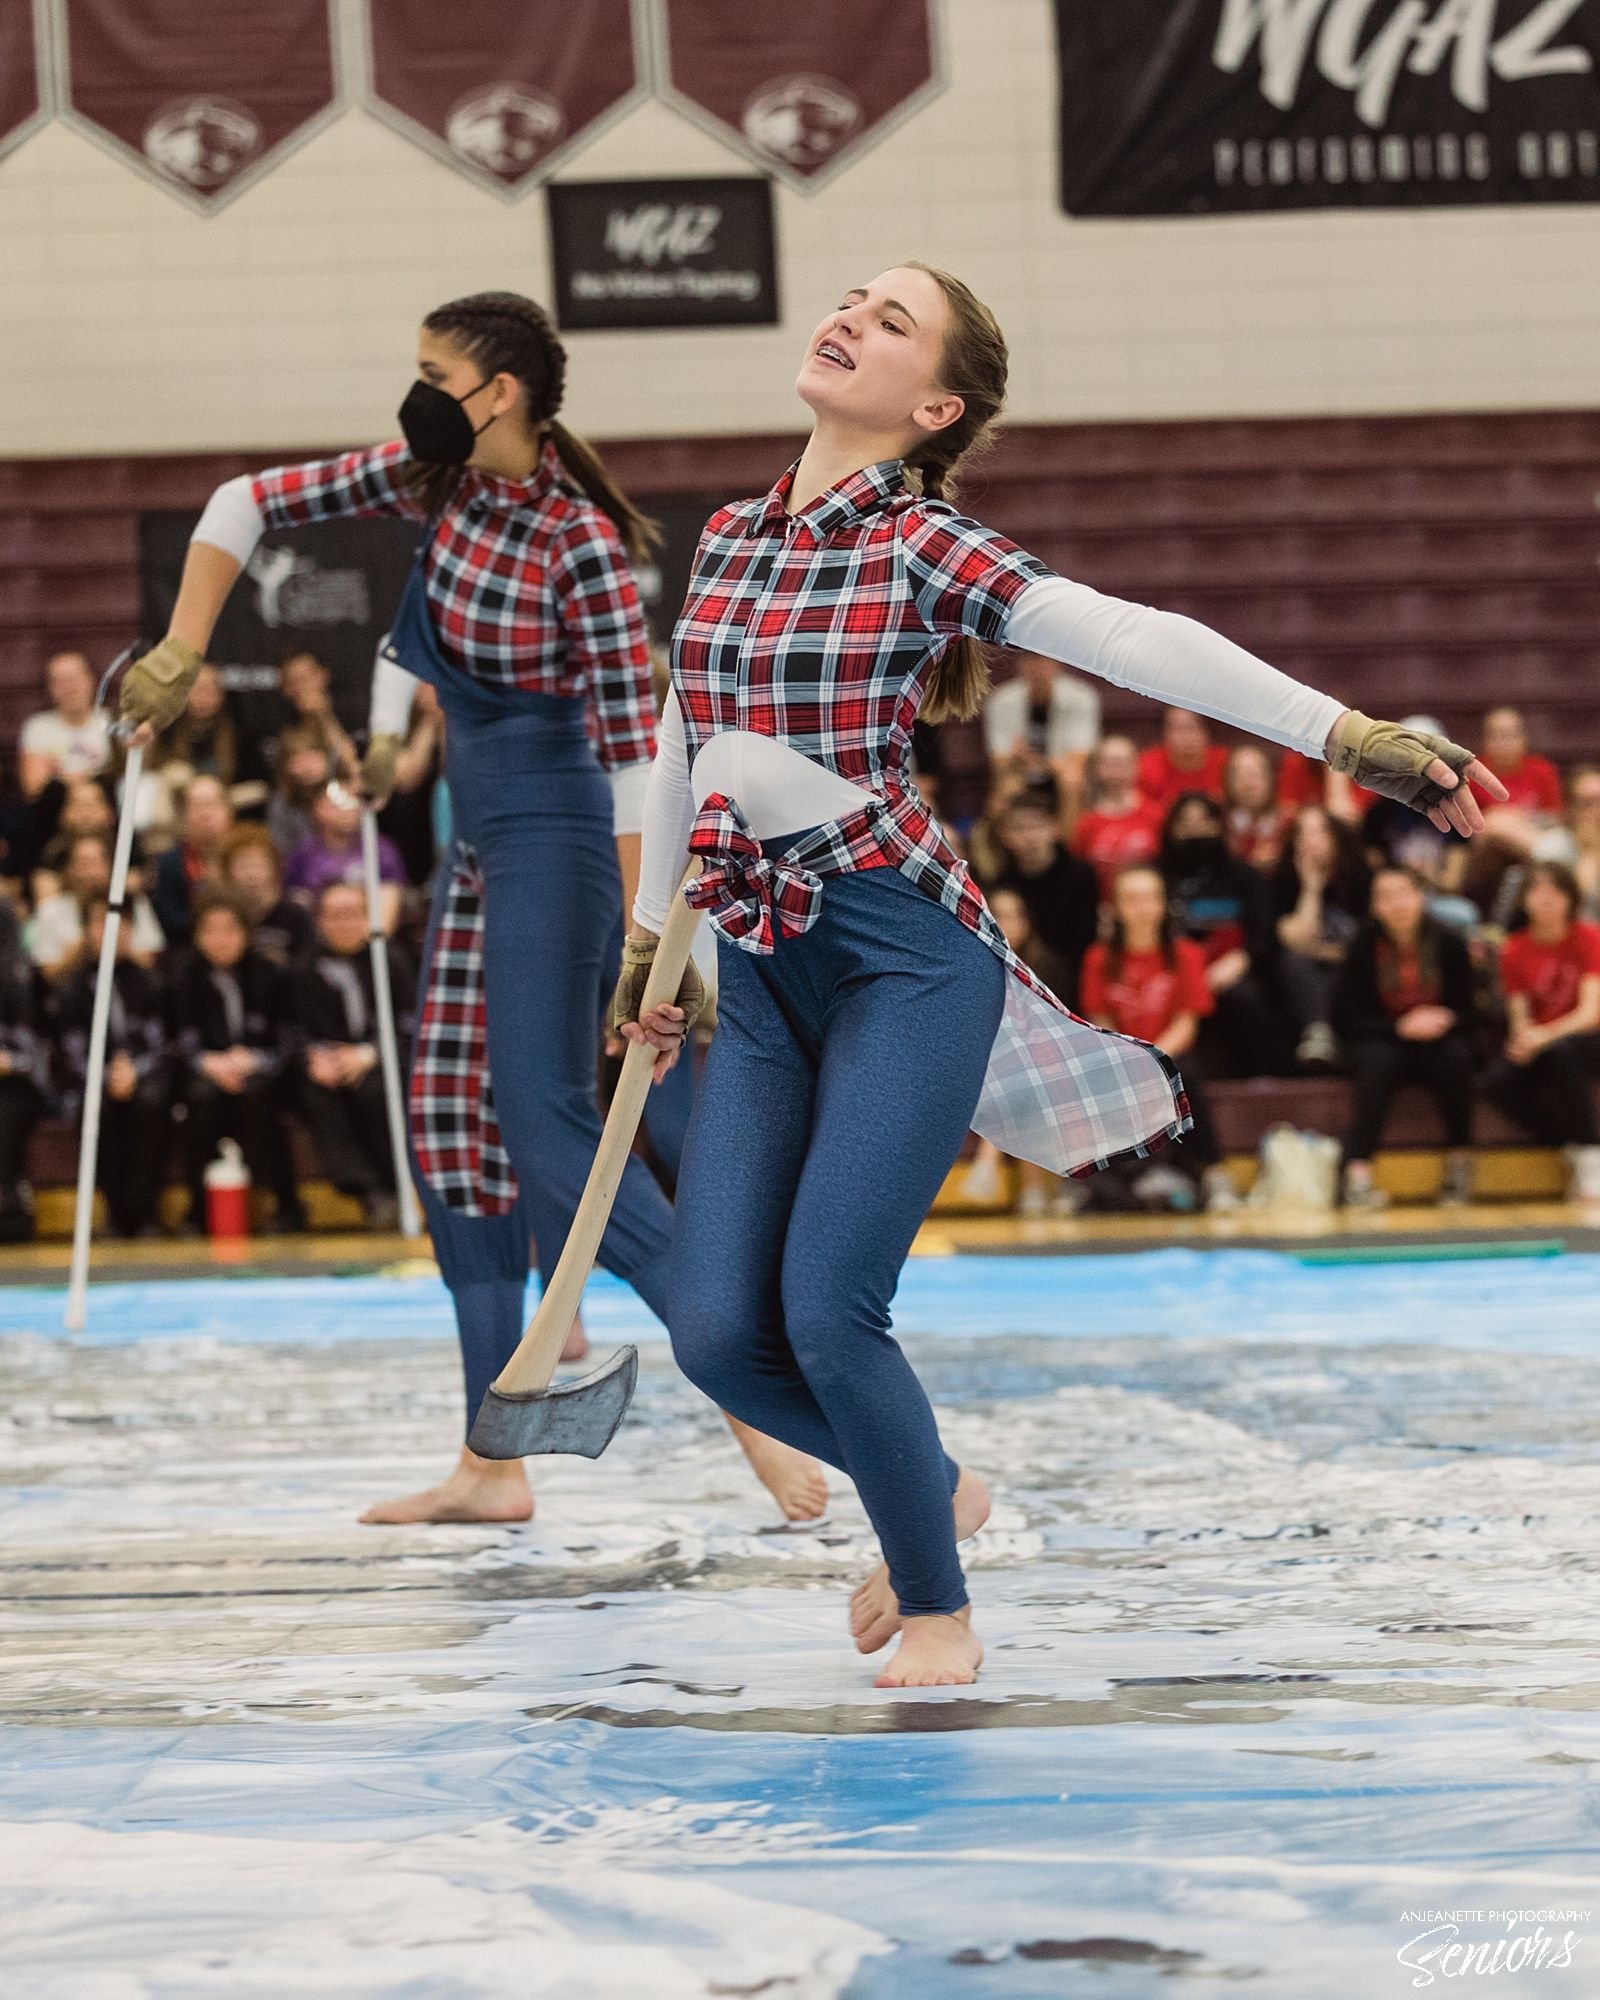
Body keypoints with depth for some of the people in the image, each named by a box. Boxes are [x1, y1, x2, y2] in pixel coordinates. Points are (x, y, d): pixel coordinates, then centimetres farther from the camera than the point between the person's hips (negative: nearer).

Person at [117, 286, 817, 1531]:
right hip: (479, 837, 9)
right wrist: (180, 655, 6)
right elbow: (252, 505, 13)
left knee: (548, 1122, -20)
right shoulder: (433, 483, 3)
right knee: (454, 1131, 7)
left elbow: (635, 742, -19)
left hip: (555, 833, -9)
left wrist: (639, 936, -22)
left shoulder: (580, 541, -19)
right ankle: (492, 1468, 9)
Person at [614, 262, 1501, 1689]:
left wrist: (1353, 736, -27)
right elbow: (685, 748, 24)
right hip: (764, 978, 6)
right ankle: (932, 1493, 26)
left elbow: (1137, 643, -18)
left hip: (903, 955, -6)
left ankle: (937, 1609, 8)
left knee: (828, 1306, -15)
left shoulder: (922, 545, -7)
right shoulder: (728, 540, 12)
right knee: (719, 1332, -3)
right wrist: (646, 945, 30)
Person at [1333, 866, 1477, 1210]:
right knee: (1378, 1061, -35)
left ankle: (1459, 1159, -18)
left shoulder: (1448, 942, -6)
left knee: (1456, 1056, -32)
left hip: (1437, 1041, 1)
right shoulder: (1365, 943, -8)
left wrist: (1445, 1021, -22)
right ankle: (1358, 1175, -43)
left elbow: (1467, 1010, 1)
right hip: (1380, 1042, -1)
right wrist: (1401, 1027, -21)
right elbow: (1347, 1018, -8)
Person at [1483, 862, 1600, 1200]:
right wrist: (1522, 1039, -27)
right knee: (1498, 1082, -28)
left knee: (1562, 1051, -38)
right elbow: (1520, 1019, -2)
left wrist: (1545, 1036, -34)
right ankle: (1572, 1149, -10)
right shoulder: (1515, 949, -1)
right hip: (1537, 1050, 3)